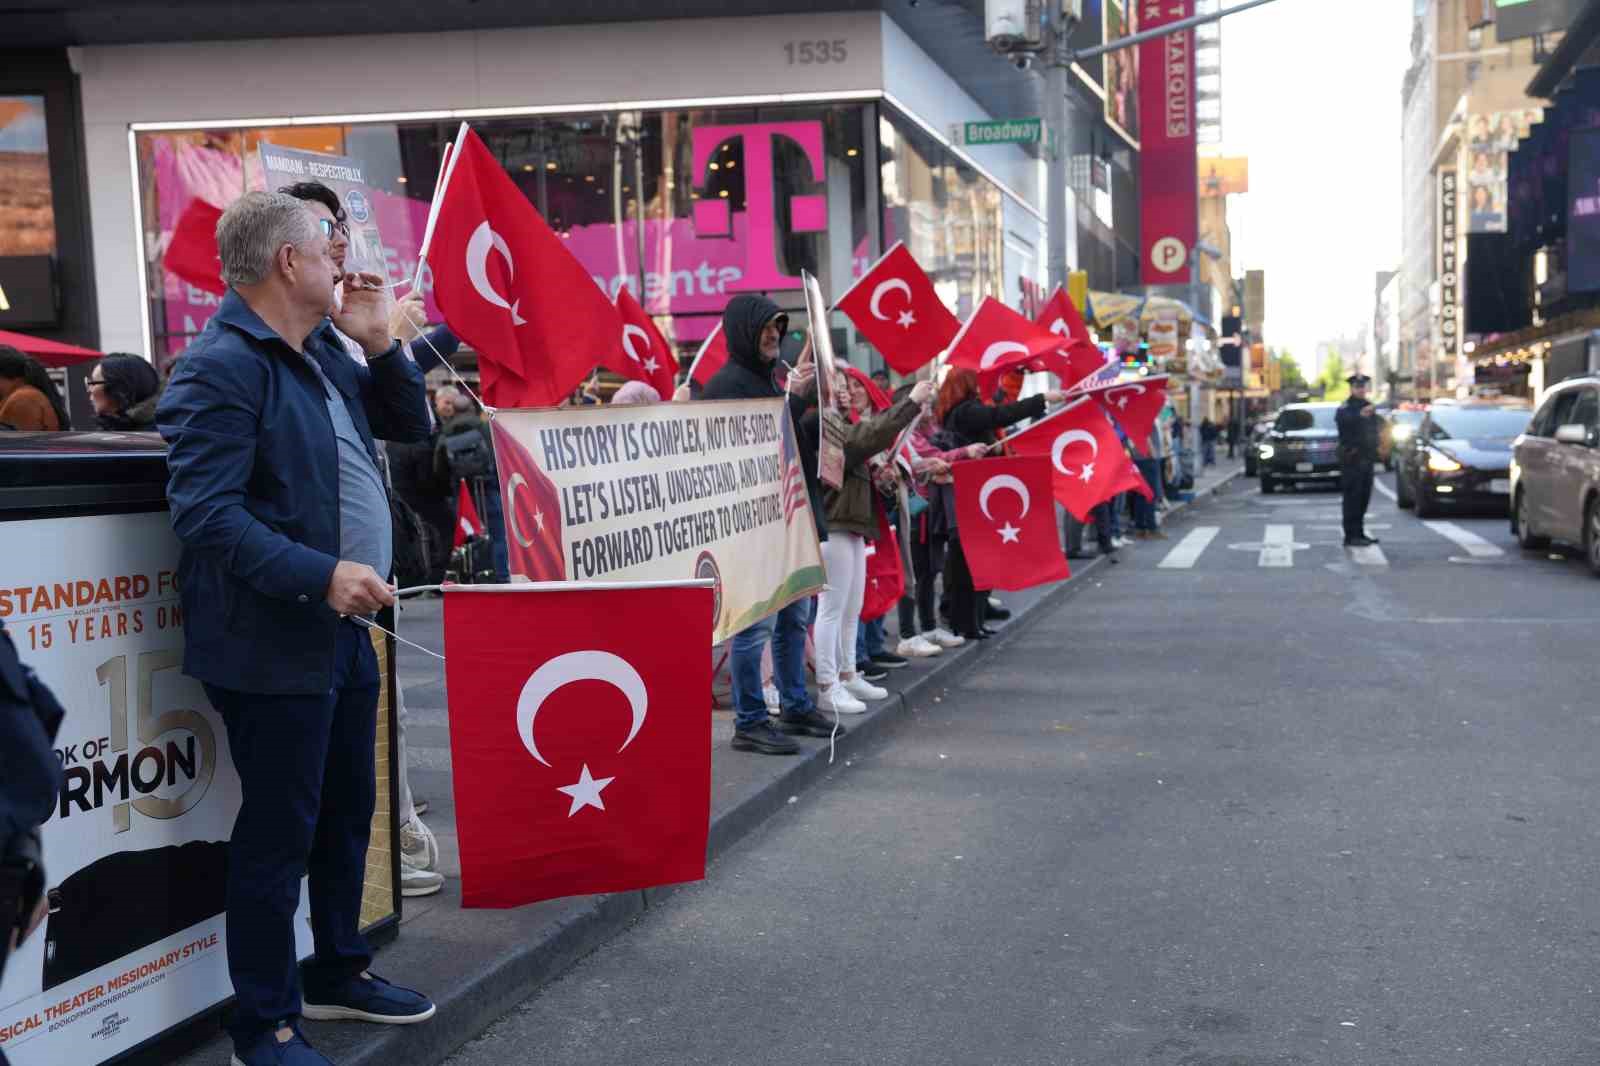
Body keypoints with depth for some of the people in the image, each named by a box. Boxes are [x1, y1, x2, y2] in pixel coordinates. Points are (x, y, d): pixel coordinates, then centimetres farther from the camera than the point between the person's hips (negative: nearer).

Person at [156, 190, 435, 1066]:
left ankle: (338, 972, 37)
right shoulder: (219, 368, -16)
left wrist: (378, 344, 3)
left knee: (347, 810, 19)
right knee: (279, 832, 1)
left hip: (343, 630, 9)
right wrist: (320, 575, -30)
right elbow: (206, 513, -23)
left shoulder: (323, 350, 11)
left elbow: (409, 424, 19)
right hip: (273, 646, -9)